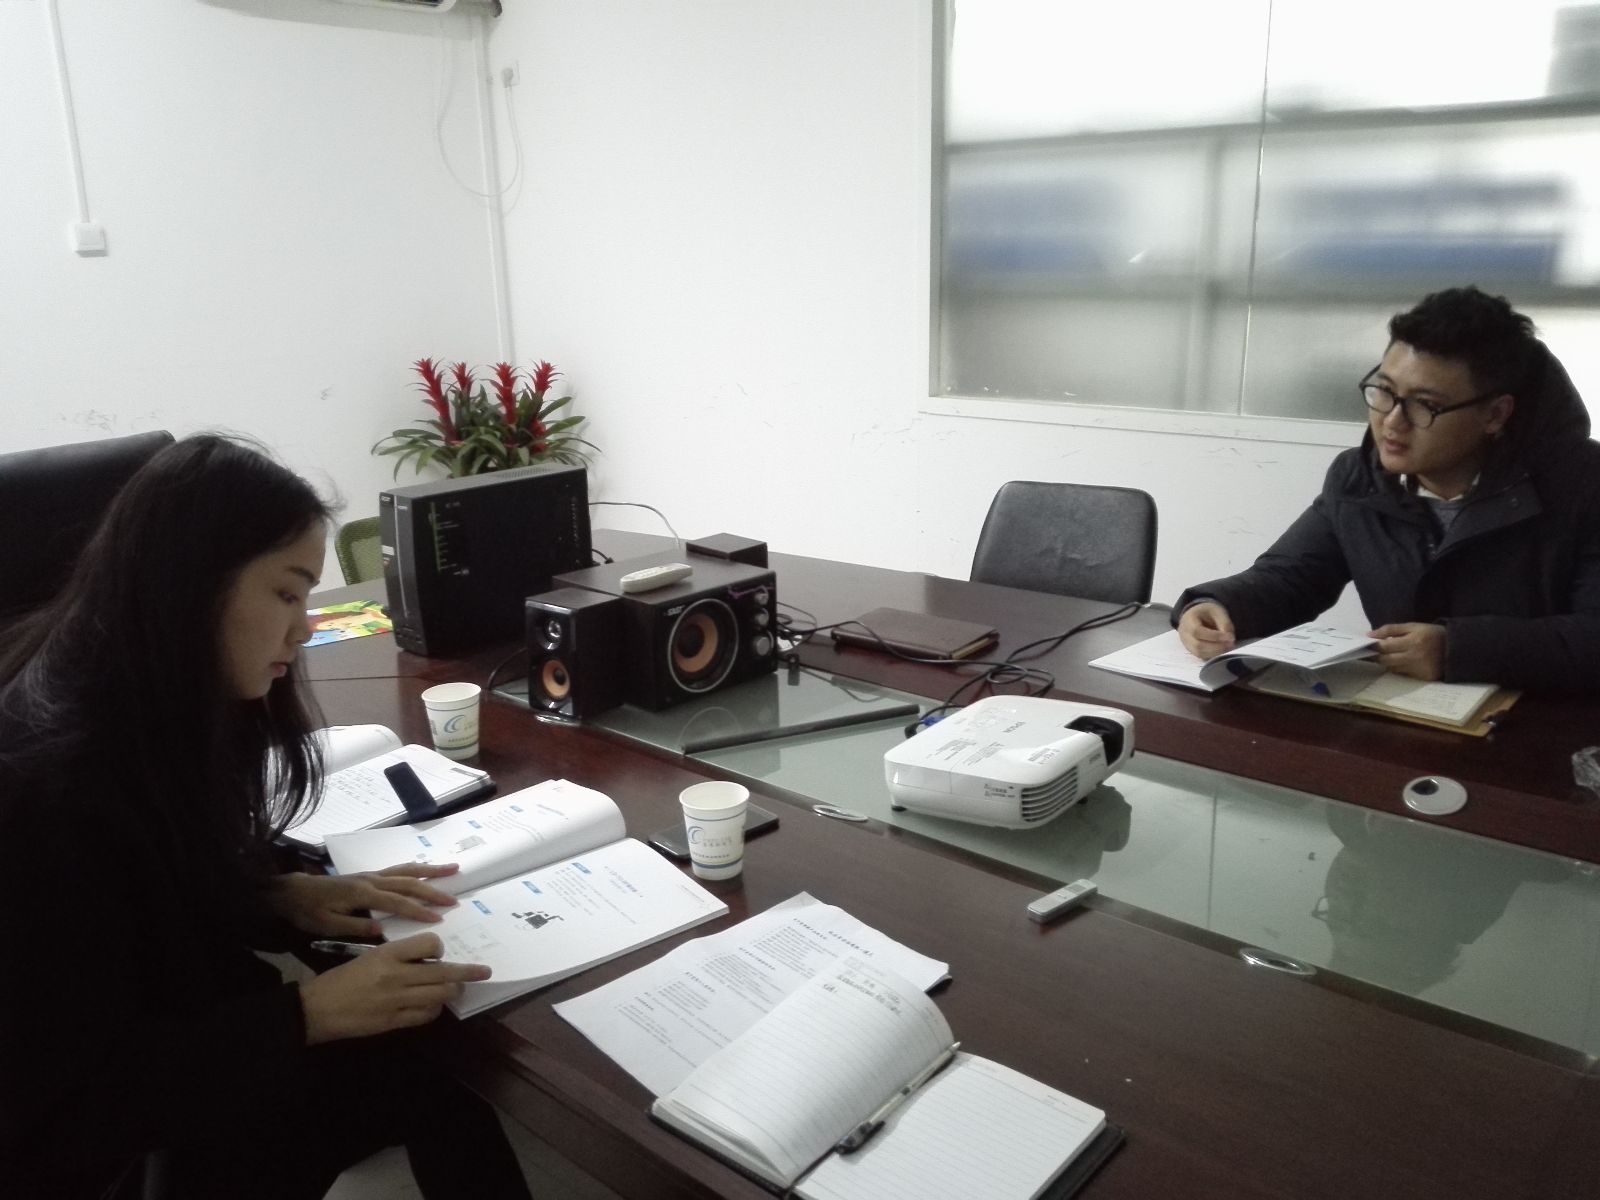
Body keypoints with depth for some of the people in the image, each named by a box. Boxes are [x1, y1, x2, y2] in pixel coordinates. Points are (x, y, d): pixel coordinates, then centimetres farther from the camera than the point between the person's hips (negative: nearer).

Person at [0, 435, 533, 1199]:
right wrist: (310, 1012, -24)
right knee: (437, 1075, -15)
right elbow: (67, 1106, -23)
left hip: (173, 1037, 8)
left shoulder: (164, 715, -3)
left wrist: (284, 897, -4)